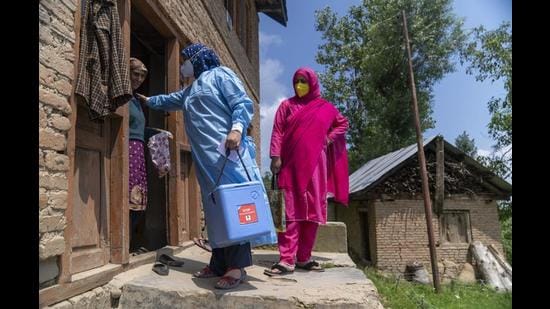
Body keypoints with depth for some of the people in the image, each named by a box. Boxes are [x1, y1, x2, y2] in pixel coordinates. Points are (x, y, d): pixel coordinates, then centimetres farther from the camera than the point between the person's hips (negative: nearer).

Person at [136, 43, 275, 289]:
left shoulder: (220, 74, 5)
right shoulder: (191, 89, 30)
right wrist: (147, 100, 56)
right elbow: (170, 101, 49)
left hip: (225, 151, -9)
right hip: (205, 156, 9)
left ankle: (237, 266, -15)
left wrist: (236, 129, -23)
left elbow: (243, 104, -7)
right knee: (214, 206, 5)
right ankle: (219, 263, 8)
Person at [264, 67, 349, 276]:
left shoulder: (325, 108, 13)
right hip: (290, 164, -2)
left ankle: (304, 257, 11)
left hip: (315, 164, 2)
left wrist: (329, 138, 7)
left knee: (313, 210, 2)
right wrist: (276, 156, -10)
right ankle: (287, 260, -8)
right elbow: (277, 132, 3)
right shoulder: (286, 106, 10)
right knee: (290, 211, -6)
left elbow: (343, 123, 25)